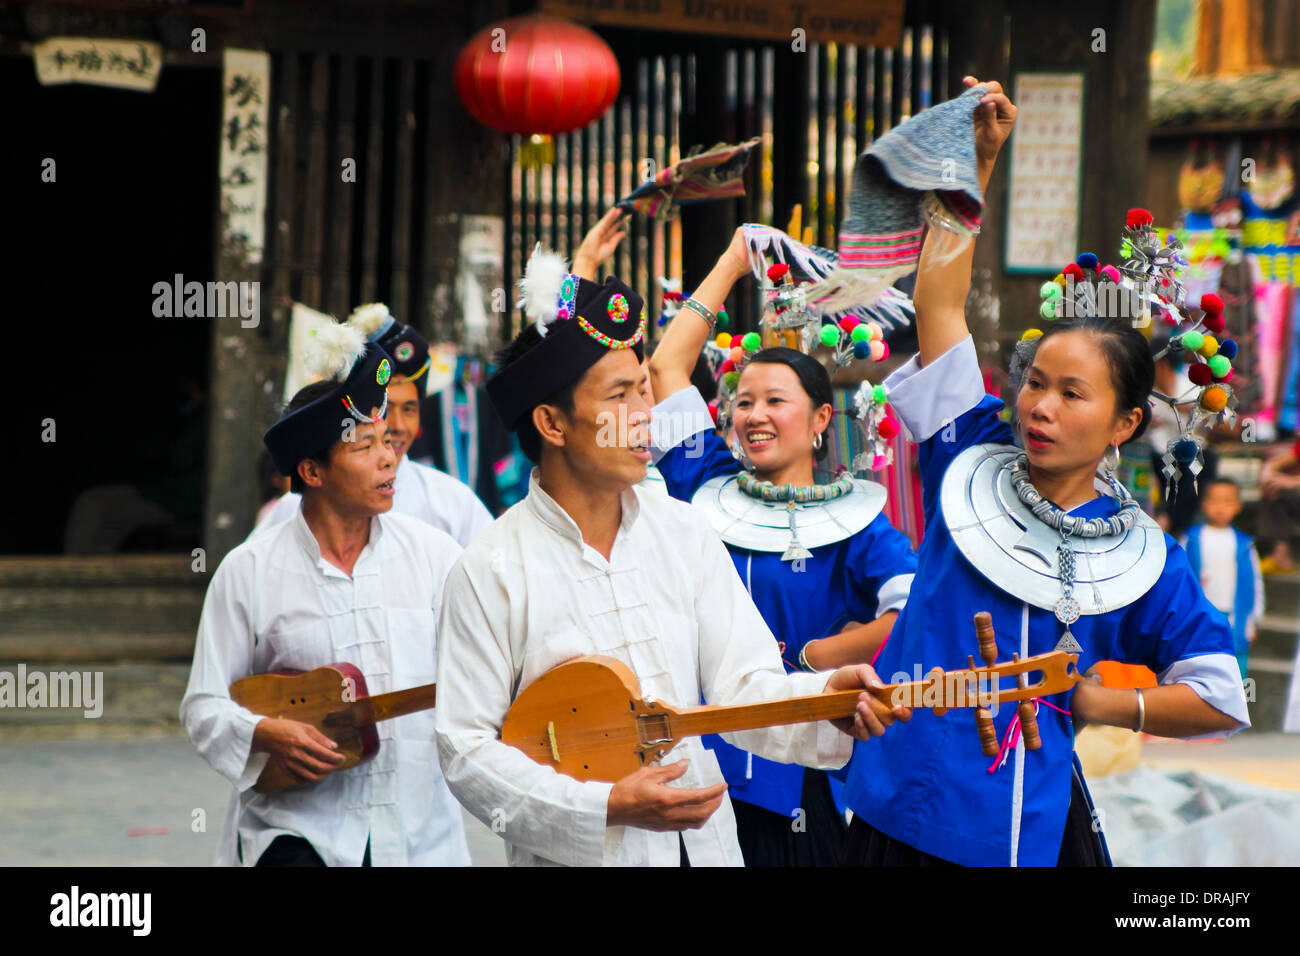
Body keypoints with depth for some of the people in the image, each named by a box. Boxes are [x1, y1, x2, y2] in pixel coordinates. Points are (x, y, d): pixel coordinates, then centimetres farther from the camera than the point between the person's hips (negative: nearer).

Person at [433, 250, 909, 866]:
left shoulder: (683, 533, 2)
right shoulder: (491, 573, -12)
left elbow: (742, 686, -1)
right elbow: (465, 750, -14)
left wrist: (825, 699, -21)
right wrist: (609, 808, -21)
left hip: (702, 840, 5)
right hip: (577, 852, -5)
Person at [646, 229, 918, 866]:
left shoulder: (852, 521, -2)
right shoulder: (711, 490, 8)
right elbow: (667, 366, 11)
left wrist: (803, 657, -12)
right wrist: (730, 265, 16)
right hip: (699, 766, 3)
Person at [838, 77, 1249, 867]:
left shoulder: (1142, 558, -2)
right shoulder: (974, 466, 2)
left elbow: (1221, 702, 3)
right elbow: (940, 306, 3)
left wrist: (1091, 701, -4)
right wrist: (978, 163, 2)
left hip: (1028, 830, -1)